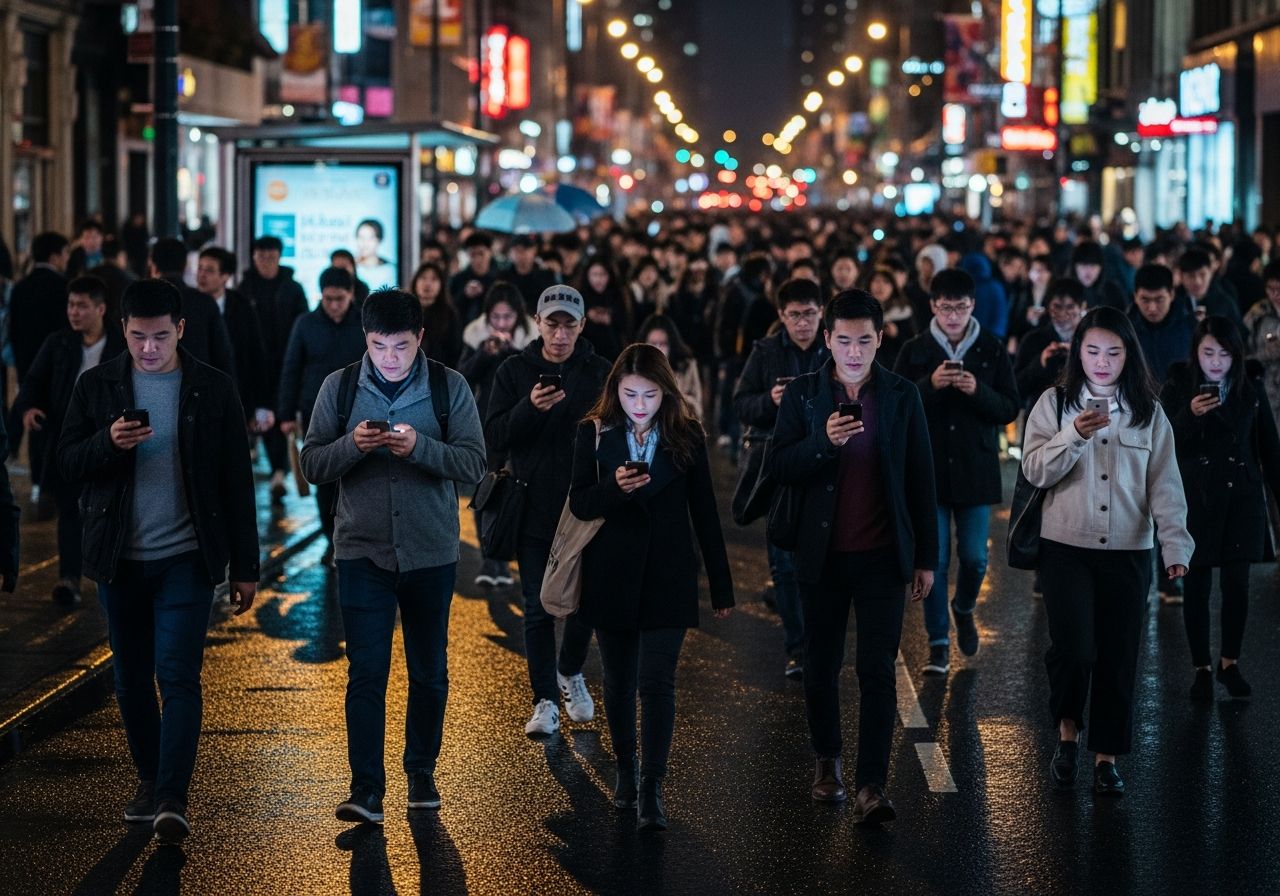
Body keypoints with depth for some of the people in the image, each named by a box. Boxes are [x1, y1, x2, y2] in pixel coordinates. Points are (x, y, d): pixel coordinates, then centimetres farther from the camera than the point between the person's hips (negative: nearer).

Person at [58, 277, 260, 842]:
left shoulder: (213, 390, 0)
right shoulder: (96, 386, 4)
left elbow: (237, 483, 3)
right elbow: (67, 465, 3)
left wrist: (245, 567, 1)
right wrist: (109, 442, -19)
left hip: (187, 558, -2)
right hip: (119, 560, 3)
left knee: (178, 677, -12)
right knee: (131, 681, 10)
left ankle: (173, 798, -15)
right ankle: (149, 781, 26)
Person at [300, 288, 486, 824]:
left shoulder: (450, 387, -1)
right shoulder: (339, 387, 1)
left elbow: (473, 464, -8)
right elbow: (312, 464, -1)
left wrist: (420, 447, -24)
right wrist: (353, 444, -20)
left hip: (431, 554, 1)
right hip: (362, 552, -1)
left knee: (430, 673, 11)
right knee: (366, 673, -7)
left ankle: (421, 772, 27)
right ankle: (366, 789, -7)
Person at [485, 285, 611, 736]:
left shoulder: (600, 372, 1)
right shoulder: (514, 372, 1)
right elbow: (494, 437, -7)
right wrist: (529, 408, -23)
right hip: (533, 510, 0)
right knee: (538, 610, 2)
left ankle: (571, 673, 36)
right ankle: (545, 701, 10)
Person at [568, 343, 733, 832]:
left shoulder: (686, 437, -1)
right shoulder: (594, 434, 0)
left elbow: (704, 512, 3)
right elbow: (578, 503, -2)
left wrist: (722, 587, 4)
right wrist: (614, 487, -24)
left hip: (668, 578, -1)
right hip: (611, 578, 2)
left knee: (657, 683, -9)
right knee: (619, 681, 12)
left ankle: (651, 792, -7)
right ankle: (626, 768, 32)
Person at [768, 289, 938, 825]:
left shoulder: (902, 396, 1)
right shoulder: (802, 394, 1)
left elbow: (921, 480, 5)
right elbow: (778, 468, -6)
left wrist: (926, 558, 4)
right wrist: (824, 442, -23)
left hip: (882, 557, -1)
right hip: (822, 555, 1)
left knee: (878, 670, -8)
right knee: (822, 665, 13)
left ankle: (871, 787, -9)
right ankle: (827, 761, 33)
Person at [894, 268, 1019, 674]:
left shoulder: (993, 350, 1)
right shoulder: (914, 351, 0)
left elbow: (1010, 409, -1)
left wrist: (978, 391, -19)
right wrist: (930, 385, -20)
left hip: (976, 469, 1)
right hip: (928, 469, -1)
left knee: (974, 557, 4)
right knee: (935, 560, 0)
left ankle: (964, 610, 35)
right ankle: (939, 643, 10)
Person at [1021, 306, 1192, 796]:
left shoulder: (1148, 413, 5)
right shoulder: (1055, 404, 2)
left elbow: (1165, 485, 1)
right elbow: (1035, 471, -5)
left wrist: (1176, 544, -11)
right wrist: (1074, 435, -21)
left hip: (1128, 552, 1)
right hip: (1067, 548, -1)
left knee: (1118, 657, 4)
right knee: (1073, 648, -14)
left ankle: (1107, 757, 17)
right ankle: (1067, 733, 12)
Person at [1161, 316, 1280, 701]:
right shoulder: (1177, 388, -4)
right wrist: (1190, 415, -27)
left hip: (1241, 496, 1)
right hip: (1195, 498, -1)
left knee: (1237, 583, -1)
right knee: (1197, 585, 3)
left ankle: (1230, 663, 16)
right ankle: (1202, 670, 13)